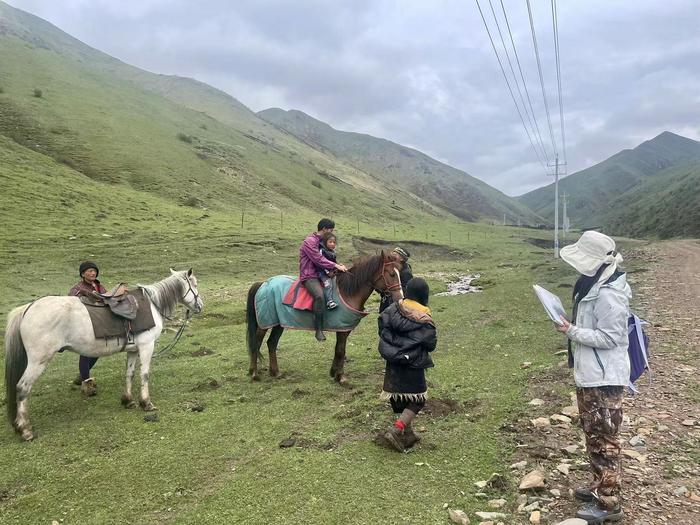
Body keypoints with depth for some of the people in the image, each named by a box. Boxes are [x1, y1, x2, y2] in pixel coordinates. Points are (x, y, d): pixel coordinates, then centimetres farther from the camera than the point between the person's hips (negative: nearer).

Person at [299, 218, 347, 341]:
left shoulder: (322, 241, 18)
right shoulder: (310, 241, -12)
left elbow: (325, 259, 23)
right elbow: (318, 260, -20)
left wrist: (338, 265, 5)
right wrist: (336, 266, -21)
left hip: (320, 274, 10)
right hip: (309, 276, -10)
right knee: (319, 295, -33)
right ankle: (319, 330, -31)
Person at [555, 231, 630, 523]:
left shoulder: (609, 295, -22)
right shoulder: (593, 286, 9)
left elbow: (610, 337, -22)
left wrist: (572, 332, -20)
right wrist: (573, 327, 5)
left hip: (604, 379, -10)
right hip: (590, 376, 10)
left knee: (604, 440, 0)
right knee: (593, 435, 21)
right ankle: (601, 487, 35)